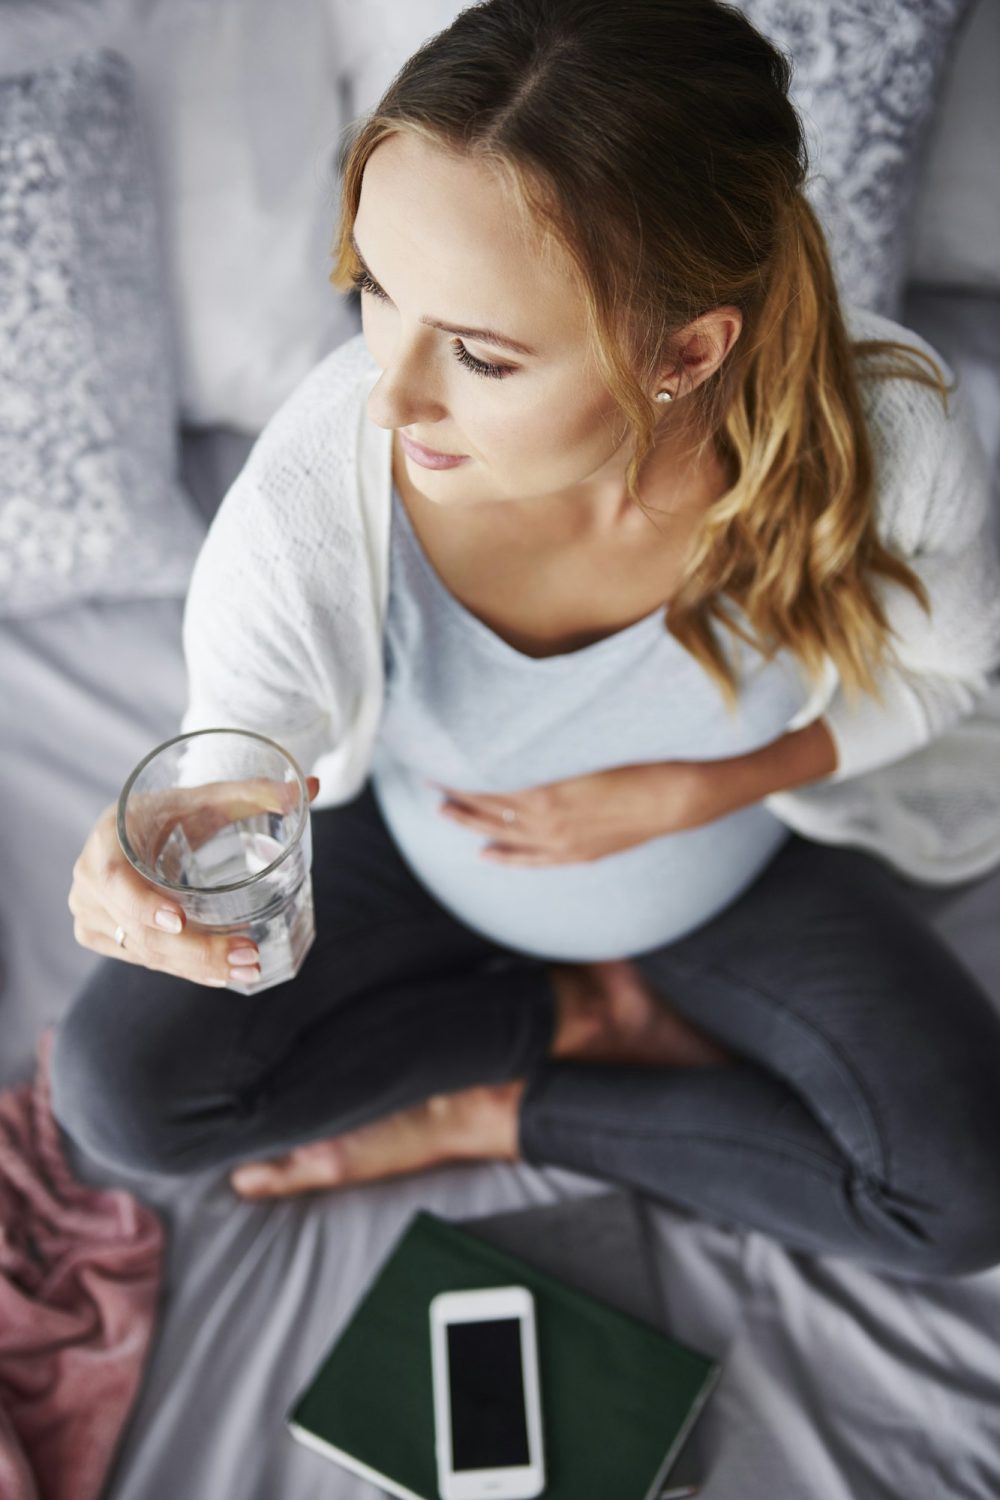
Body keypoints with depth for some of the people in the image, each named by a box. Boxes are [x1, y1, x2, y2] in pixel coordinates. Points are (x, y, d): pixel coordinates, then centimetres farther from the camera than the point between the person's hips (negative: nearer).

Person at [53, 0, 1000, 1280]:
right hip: (428, 850, 0)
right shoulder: (319, 479, -36)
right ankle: (581, 1013, 2)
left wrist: (693, 793, -25)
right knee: (118, 1089, -10)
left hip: (731, 866, 1)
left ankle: (488, 1116, 1)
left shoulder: (882, 431, -33)